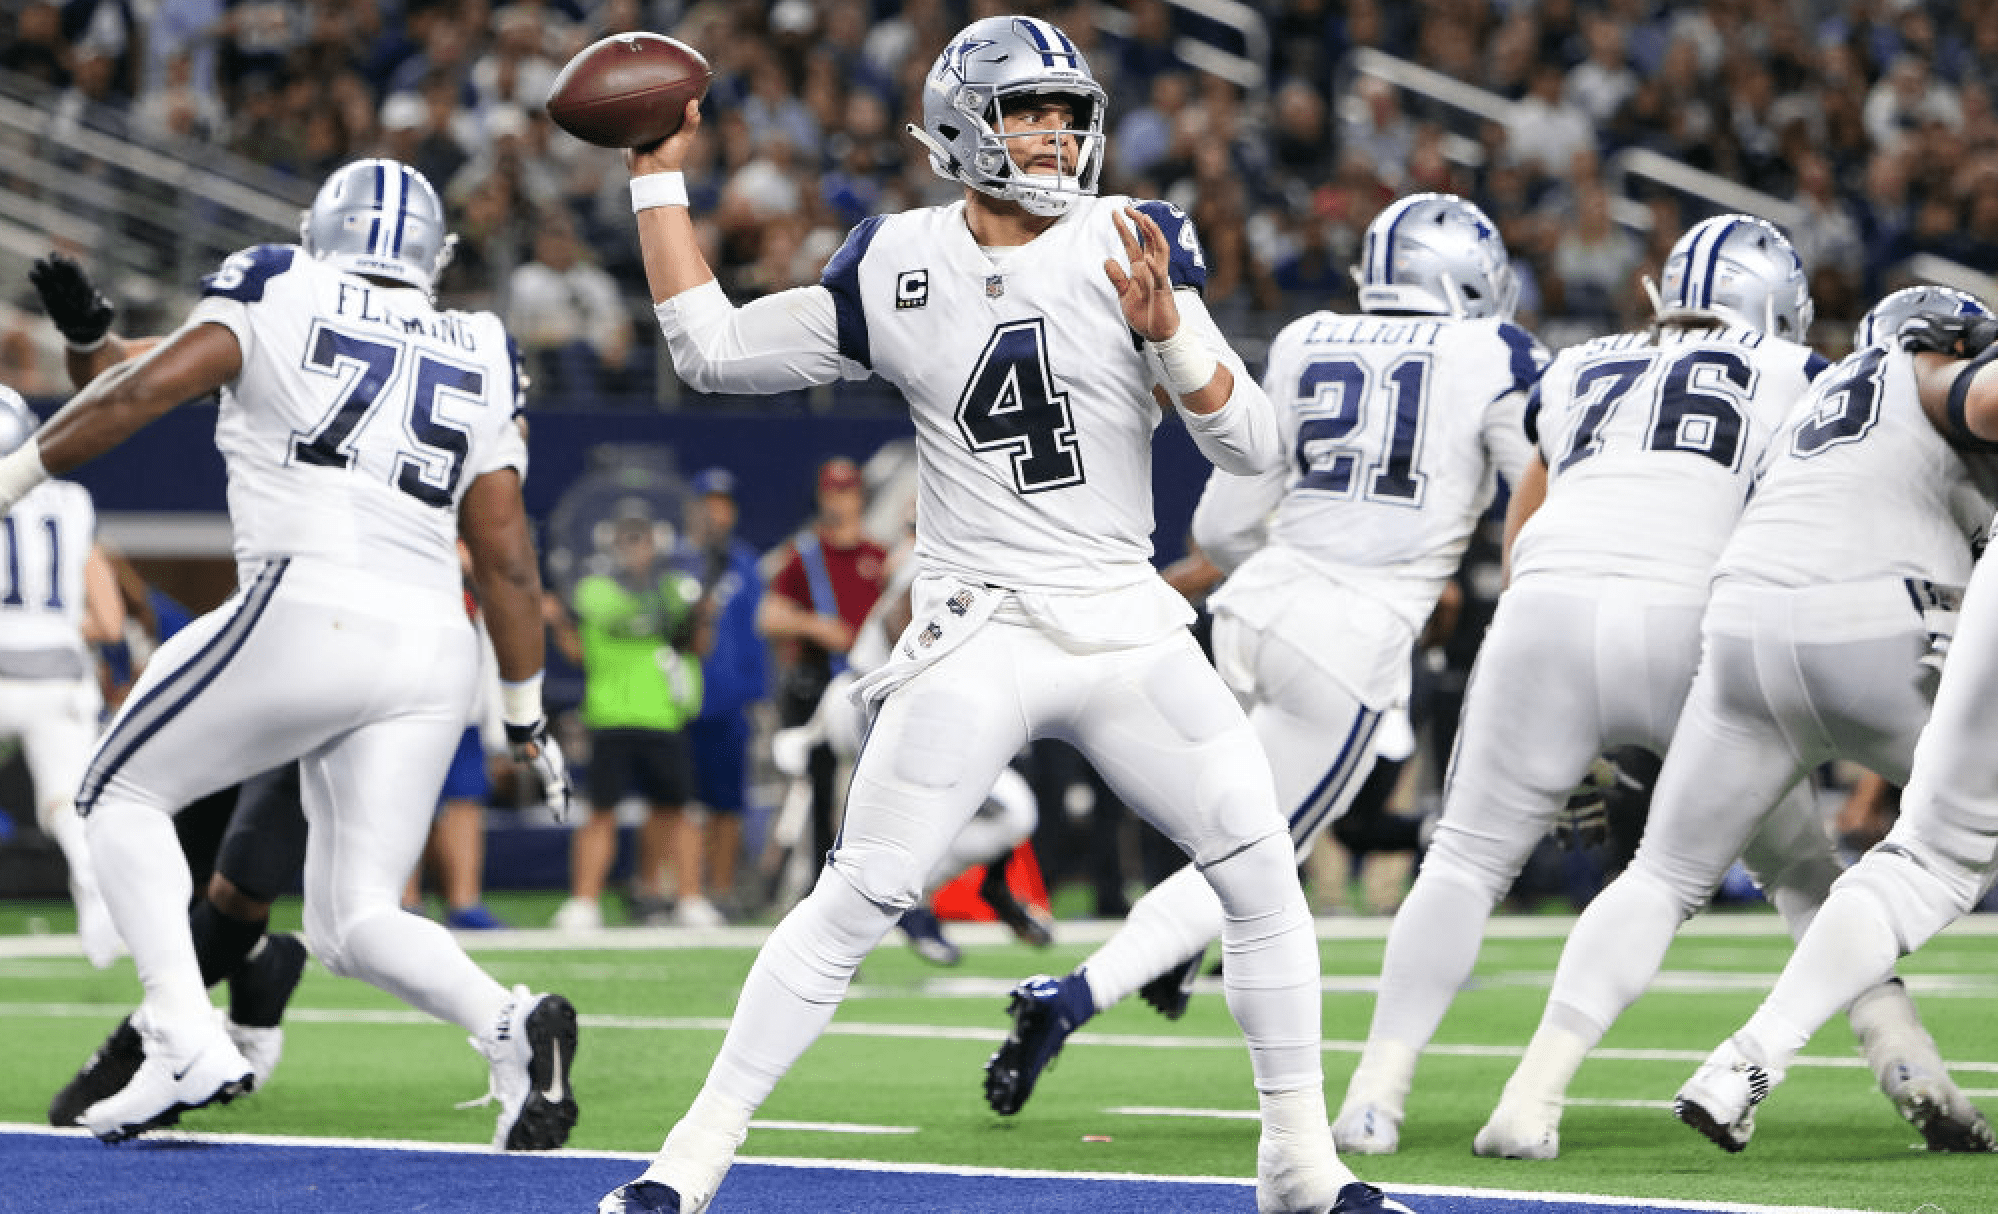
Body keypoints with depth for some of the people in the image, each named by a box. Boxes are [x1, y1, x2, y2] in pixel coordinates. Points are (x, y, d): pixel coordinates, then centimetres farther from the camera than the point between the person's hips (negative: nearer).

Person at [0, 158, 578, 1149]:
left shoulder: (277, 299, 8)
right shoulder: (476, 366, 20)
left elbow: (143, 390, -4)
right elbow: (508, 562, 17)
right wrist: (527, 715, 24)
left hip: (308, 613, -5)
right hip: (431, 650, 5)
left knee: (125, 794, 15)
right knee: (354, 918, 11)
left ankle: (185, 1039, -4)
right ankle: (510, 1023, -18)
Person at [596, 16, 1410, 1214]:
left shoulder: (1133, 248, 0)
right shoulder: (898, 268, 2)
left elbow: (1254, 445, -4)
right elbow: (713, 351, 8)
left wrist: (1166, 333, -21)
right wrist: (661, 175, 7)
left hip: (1130, 626, 2)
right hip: (980, 639, -2)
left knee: (1266, 877, -4)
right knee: (854, 900, -8)